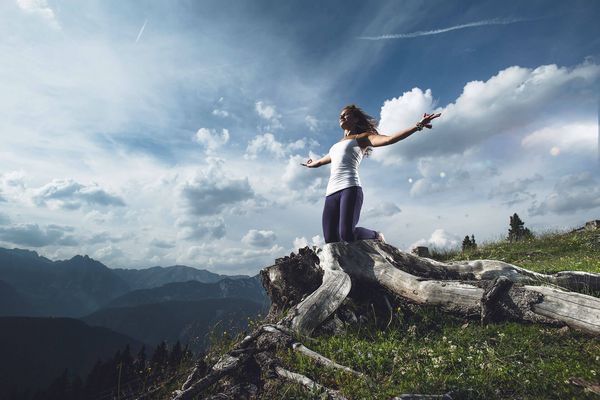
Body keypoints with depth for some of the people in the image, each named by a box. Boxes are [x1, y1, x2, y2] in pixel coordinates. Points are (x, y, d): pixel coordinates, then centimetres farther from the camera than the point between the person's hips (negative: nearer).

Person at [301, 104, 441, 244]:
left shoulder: (362, 138, 14)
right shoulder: (337, 145, 33)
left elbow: (389, 139, -3)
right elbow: (319, 162, 52)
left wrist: (418, 126, -12)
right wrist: (312, 164, 71)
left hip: (349, 188, -6)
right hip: (331, 192, 6)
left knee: (347, 235, -23)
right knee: (330, 240, -11)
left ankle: (375, 236, 7)